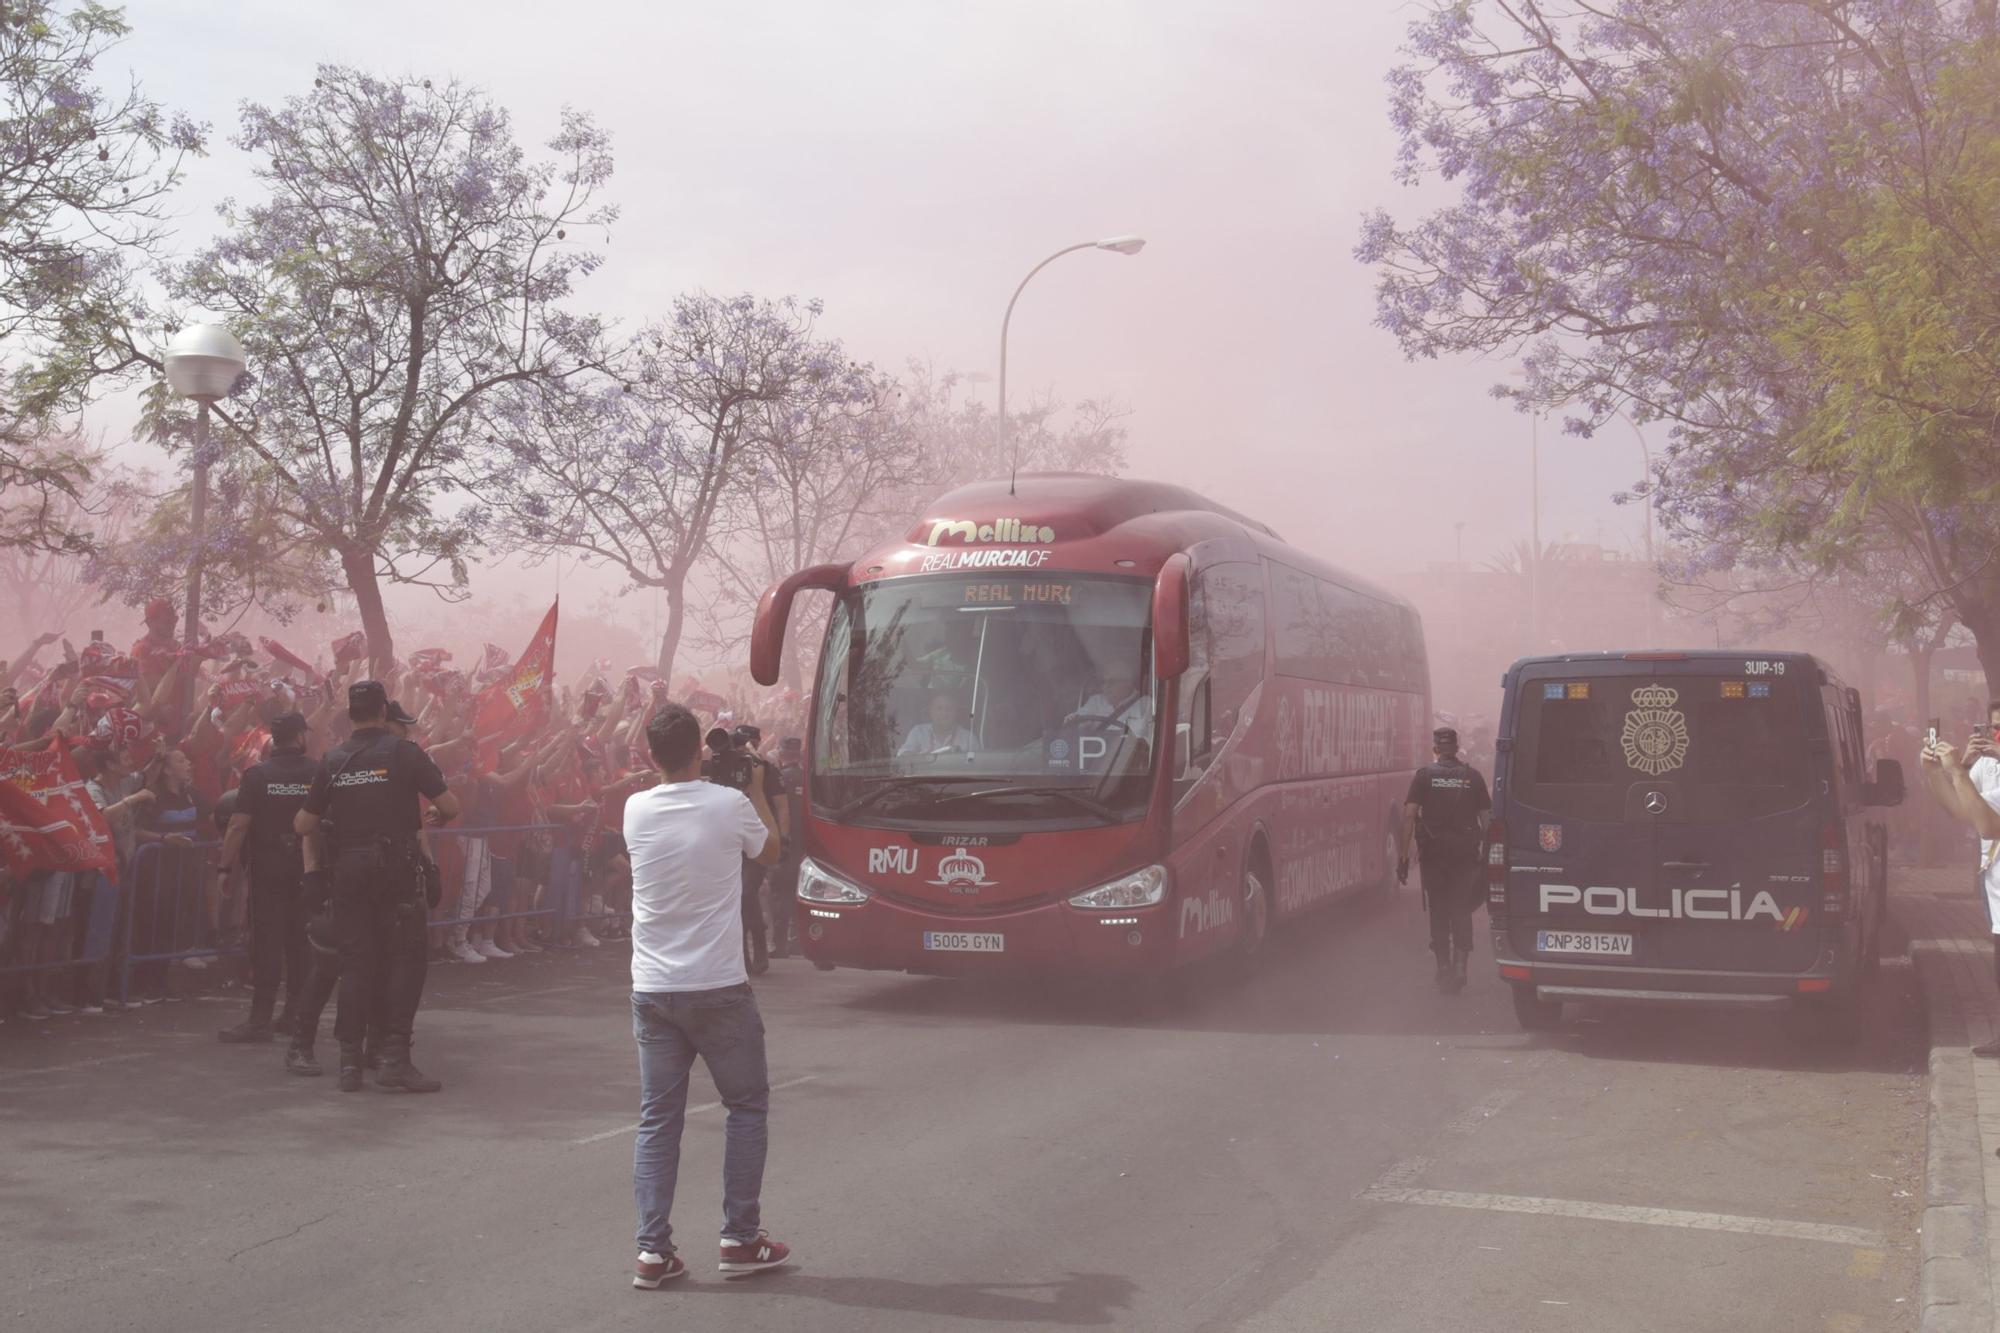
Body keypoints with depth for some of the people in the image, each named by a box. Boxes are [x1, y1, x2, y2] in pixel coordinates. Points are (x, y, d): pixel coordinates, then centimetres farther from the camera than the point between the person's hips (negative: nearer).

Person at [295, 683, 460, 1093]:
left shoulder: (333, 760, 7)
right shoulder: (404, 751, -4)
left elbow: (303, 824, 11)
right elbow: (450, 806, -5)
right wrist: (436, 819, 16)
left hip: (348, 869, 4)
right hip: (398, 867, -4)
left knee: (355, 963, 8)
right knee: (405, 959, 1)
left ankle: (350, 1061, 9)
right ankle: (395, 1058, -6)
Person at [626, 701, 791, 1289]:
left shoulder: (636, 810, -1)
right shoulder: (730, 805, -10)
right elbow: (770, 850, 10)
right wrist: (755, 785, 20)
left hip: (652, 991, 3)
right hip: (718, 987, -3)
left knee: (657, 1118, 9)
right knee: (749, 1105, 13)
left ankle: (653, 1250, 6)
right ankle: (740, 1238, 14)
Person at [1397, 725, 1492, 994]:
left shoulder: (1425, 775, -1)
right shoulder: (1472, 776, 3)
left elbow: (1409, 815, -8)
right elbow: (1486, 816, 1)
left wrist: (1403, 856, -6)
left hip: (1433, 853, 0)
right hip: (1465, 852, 0)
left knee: (1438, 911, 10)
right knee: (1461, 909, 6)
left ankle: (1443, 968, 14)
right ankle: (1460, 959, -12)